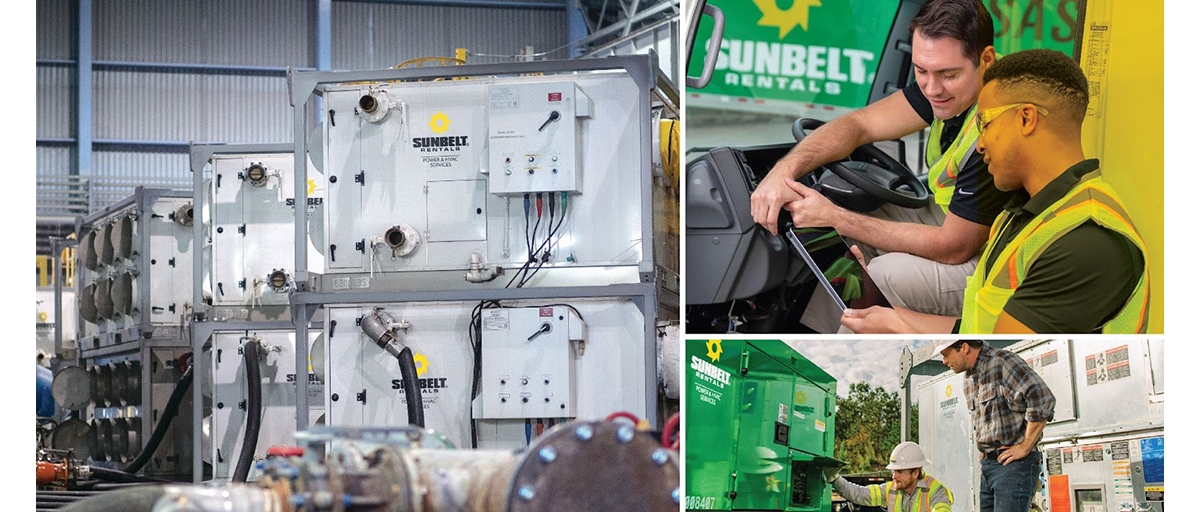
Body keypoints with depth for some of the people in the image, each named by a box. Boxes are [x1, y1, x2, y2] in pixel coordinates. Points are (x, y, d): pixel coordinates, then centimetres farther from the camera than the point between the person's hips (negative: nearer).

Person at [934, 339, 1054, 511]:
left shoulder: (1003, 362, -11)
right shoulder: (968, 382, 17)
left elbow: (1043, 400, -21)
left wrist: (1024, 447, -17)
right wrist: (984, 452, 16)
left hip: (1014, 463, -9)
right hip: (987, 465, 9)